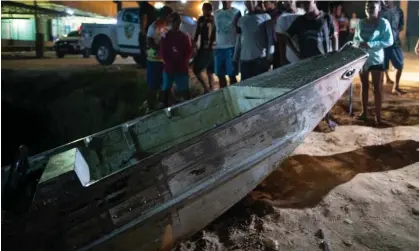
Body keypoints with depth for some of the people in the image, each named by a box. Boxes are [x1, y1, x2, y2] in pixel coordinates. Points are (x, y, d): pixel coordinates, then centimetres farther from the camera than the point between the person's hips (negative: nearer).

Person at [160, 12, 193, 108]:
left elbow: (189, 52, 3)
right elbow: (162, 53, -1)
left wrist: (182, 63, -11)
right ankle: (166, 107, 15)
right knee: (166, 89, 5)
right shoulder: (165, 36, 2)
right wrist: (169, 64, -12)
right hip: (168, 68, 1)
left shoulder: (185, 36, 3)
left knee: (185, 90, -4)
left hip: (182, 68, -1)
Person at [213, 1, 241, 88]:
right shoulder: (216, 13, 15)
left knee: (231, 75, -4)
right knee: (220, 75, 7)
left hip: (231, 47, -5)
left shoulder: (236, 12, 0)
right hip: (218, 47, 5)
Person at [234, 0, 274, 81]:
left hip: (261, 58, -3)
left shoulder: (265, 17, 4)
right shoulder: (241, 20, 16)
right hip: (244, 58, 4)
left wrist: (269, 56, -10)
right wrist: (236, 58, 14)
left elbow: (270, 37, -1)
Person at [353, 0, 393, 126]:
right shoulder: (361, 23, 4)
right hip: (362, 58, 4)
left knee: (377, 88, 2)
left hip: (376, 59, -4)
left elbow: (389, 41, -14)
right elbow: (355, 38, 12)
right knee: (364, 86, 13)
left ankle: (378, 116, 9)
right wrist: (358, 43, -12)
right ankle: (364, 112, 24)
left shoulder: (384, 23, -10)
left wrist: (371, 44, -24)